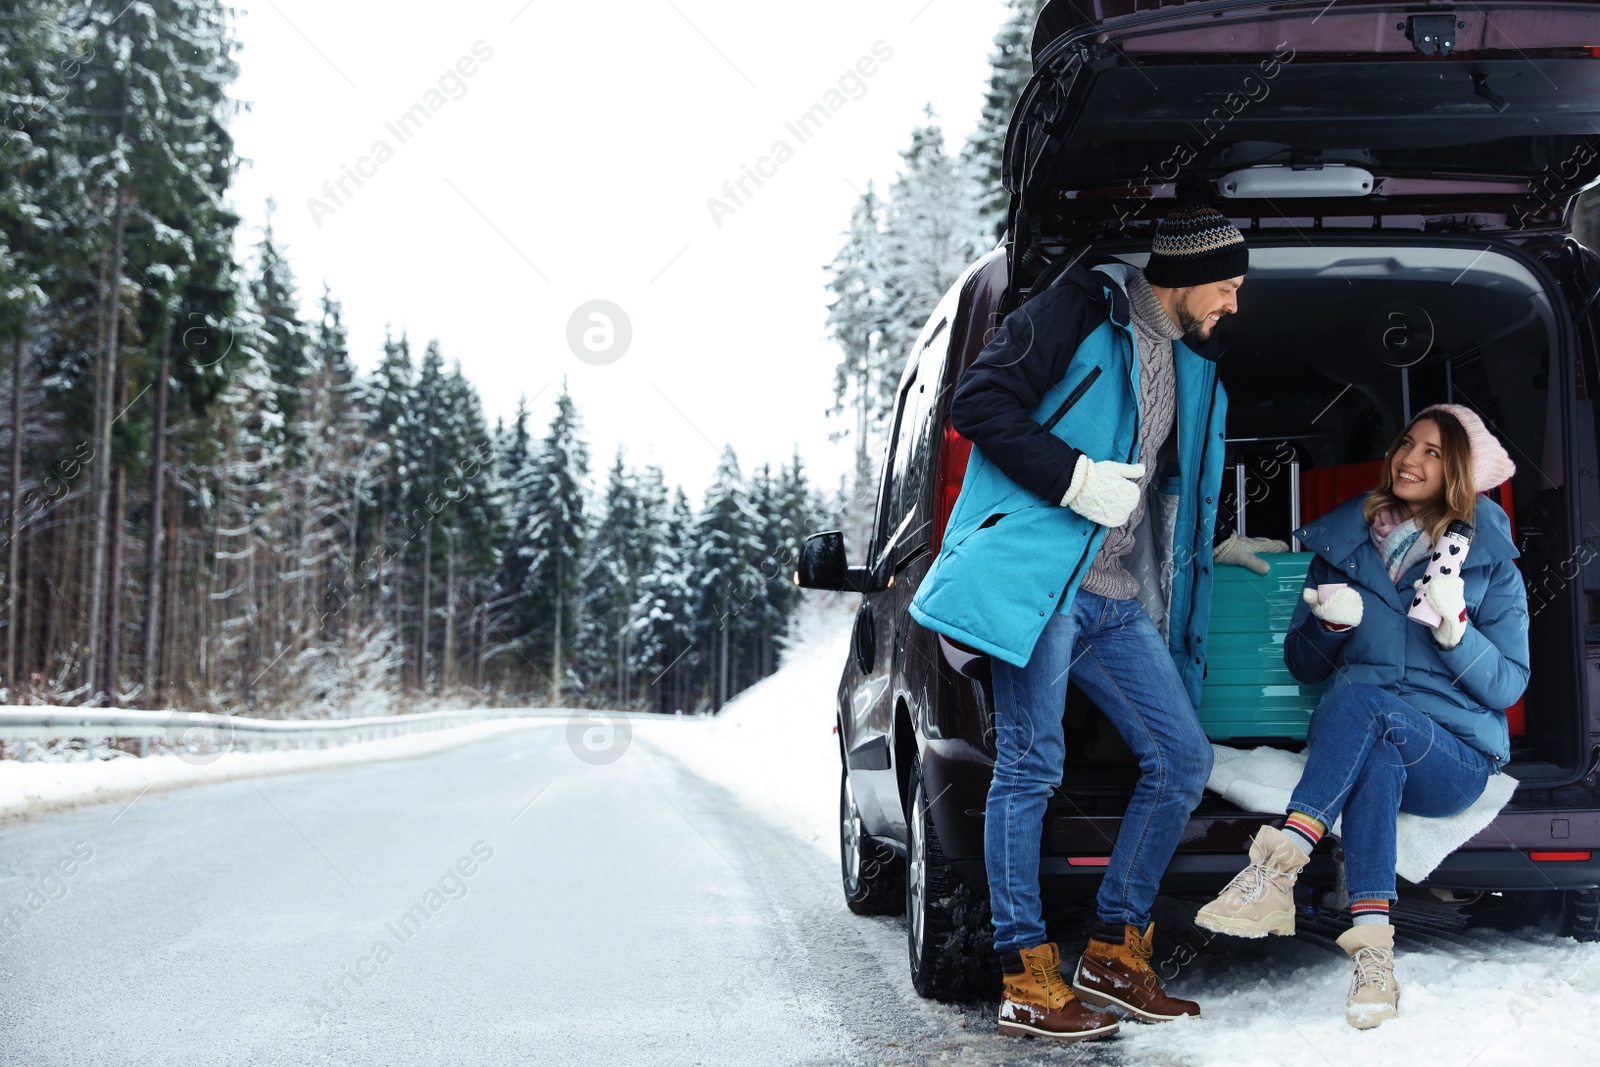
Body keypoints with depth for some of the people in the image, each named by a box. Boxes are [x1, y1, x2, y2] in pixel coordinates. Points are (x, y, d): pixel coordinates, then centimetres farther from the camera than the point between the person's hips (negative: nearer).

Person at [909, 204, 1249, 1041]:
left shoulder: (1191, 365, 21)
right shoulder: (1081, 311, -5)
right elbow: (977, 404, -12)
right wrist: (1075, 478, -15)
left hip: (1115, 599, 8)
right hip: (1038, 578, -8)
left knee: (1182, 759, 3)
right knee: (1031, 767, -6)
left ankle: (1114, 949, 14)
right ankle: (1027, 980, -1)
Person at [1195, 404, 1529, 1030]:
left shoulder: (1490, 560, 7)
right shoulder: (1343, 540, 14)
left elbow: (1507, 686, 2)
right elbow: (1302, 666, 16)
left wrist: (1454, 627, -15)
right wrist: (1330, 624, -7)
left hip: (1454, 759, -2)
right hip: (1360, 739, 2)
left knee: (1362, 699, -34)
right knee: (1376, 757, -37)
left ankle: (1278, 866, -44)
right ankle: (1373, 945, -47)